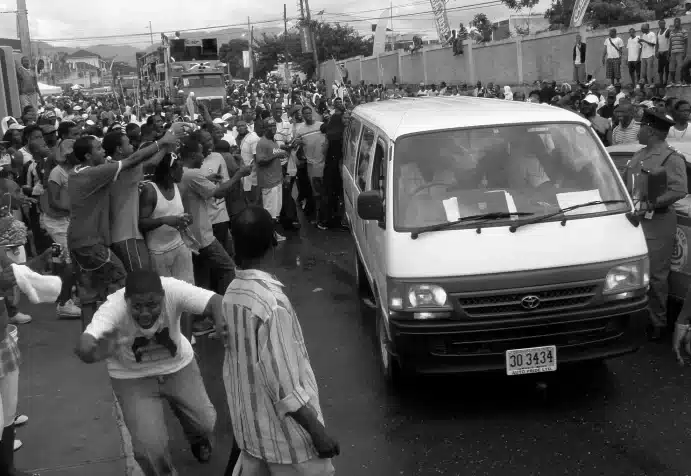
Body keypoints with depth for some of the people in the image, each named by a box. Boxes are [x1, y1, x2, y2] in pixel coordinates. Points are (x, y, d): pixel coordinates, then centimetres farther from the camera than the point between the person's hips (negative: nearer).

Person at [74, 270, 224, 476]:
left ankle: (197, 440, 45)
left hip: (178, 365, 2)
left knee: (205, 423, 6)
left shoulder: (173, 290, -32)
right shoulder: (114, 307, -35)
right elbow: (83, 346, -48)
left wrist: (222, 325, -63)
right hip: (132, 377, -2)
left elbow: (215, 301, -43)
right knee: (149, 446, -10)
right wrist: (95, 352, -70)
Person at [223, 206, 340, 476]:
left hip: (248, 427, 8)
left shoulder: (231, 294, -2)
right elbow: (283, 384, -25)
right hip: (285, 435, -8)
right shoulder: (271, 300, -27)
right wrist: (317, 431, -17)